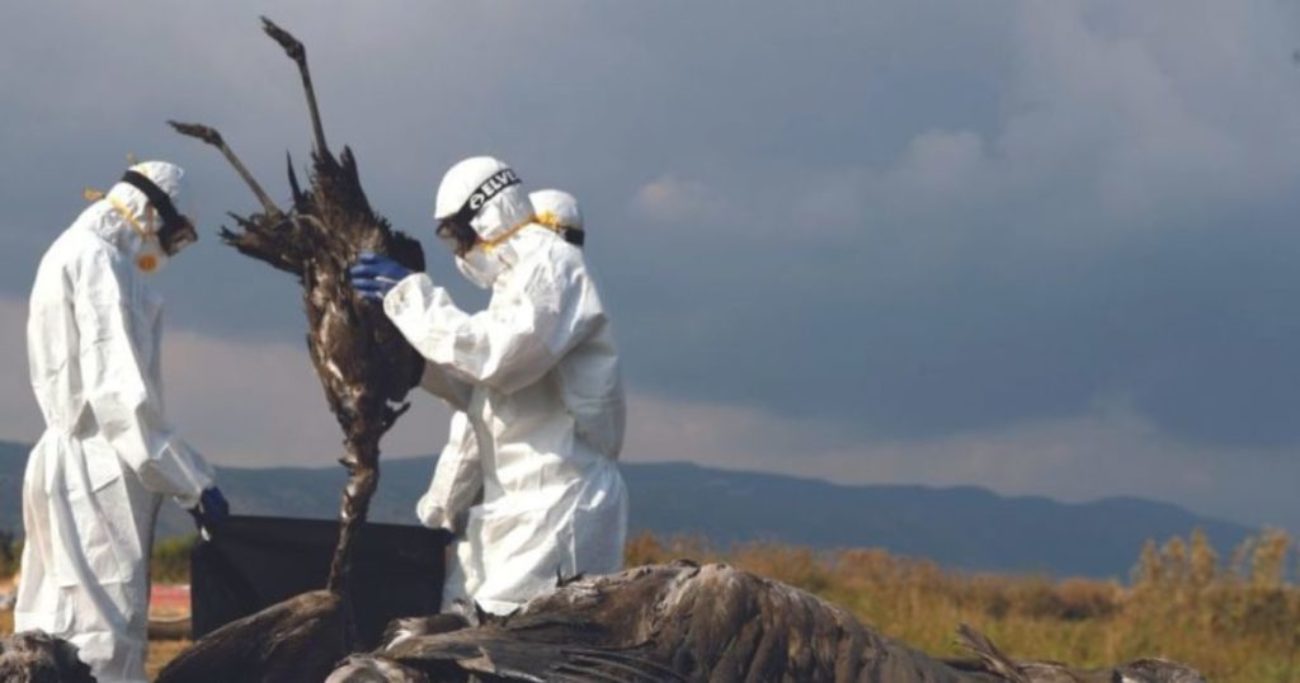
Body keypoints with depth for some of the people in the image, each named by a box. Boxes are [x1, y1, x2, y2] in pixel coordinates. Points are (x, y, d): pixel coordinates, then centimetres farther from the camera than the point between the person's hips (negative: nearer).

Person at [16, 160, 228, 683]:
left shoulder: (72, 255, 19)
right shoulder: (99, 260, -11)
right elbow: (119, 390, -20)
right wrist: (191, 480, -19)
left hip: (73, 464, 10)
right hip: (98, 469, -10)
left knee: (54, 634, 10)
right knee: (105, 639, -11)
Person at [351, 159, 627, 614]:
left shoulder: (554, 265, -8)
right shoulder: (519, 277, 21)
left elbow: (496, 356, -22)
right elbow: (473, 387, 20)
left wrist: (412, 297, -15)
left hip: (557, 501, -10)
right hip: (513, 501, 10)